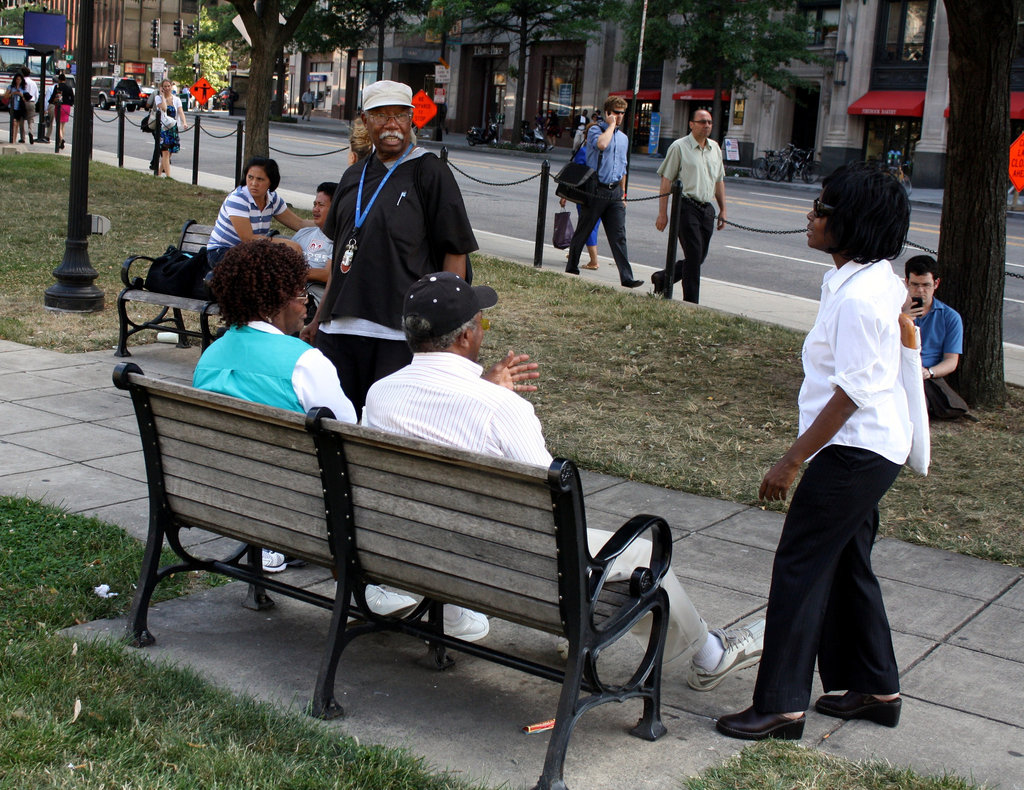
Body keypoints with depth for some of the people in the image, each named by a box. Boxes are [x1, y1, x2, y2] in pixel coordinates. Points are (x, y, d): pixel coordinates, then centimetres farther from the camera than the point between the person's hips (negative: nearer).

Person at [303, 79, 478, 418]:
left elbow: (456, 251, -6)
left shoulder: (430, 172, -2)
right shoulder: (354, 176, 16)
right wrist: (321, 317, 22)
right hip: (338, 328, 6)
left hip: (399, 334, -6)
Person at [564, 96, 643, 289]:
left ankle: (627, 278, -9)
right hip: (596, 189, -5)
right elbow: (601, 144, -26)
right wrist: (611, 125, -12)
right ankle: (572, 268, 20)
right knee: (583, 231, 6)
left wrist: (623, 193, 22)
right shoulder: (596, 130, -2)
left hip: (615, 192, 5)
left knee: (618, 235, -3)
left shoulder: (624, 138, 18)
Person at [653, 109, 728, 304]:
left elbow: (719, 181, 22)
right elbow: (666, 180, -5)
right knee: (694, 256, -9)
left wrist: (723, 210, 19)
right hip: (687, 206, -6)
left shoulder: (715, 148, 15)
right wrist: (663, 213, -10)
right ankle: (691, 302, 0)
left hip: (707, 209, 6)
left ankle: (662, 279, 27)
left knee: (699, 257, 7)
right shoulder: (679, 147, -3)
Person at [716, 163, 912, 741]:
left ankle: (781, 705, 1)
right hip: (874, 445, 11)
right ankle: (877, 688, 30)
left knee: (801, 567, -5)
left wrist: (792, 462, -20)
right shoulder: (881, 281, 8)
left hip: (855, 450, -11)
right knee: (846, 563, 18)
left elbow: (852, 391, -24)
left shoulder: (858, 298, -23)